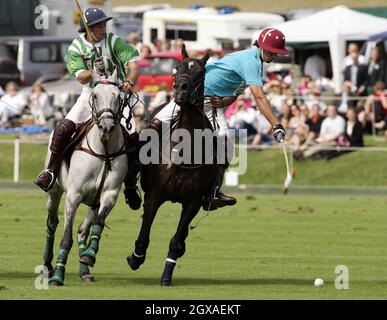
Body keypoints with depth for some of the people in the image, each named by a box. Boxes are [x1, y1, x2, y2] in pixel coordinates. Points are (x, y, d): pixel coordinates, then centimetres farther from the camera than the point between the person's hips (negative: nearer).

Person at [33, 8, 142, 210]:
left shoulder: (114, 42, -10)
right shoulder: (76, 48, -6)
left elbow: (133, 63, -20)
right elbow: (82, 78, -14)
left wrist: (130, 81, -40)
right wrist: (97, 72, -34)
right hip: (91, 95, 1)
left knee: (133, 138, -14)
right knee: (63, 129, -20)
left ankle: (130, 185, 3)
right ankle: (51, 172, -6)